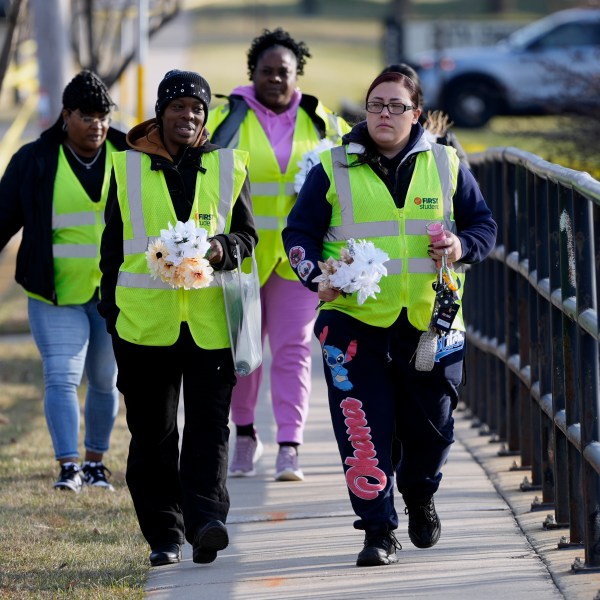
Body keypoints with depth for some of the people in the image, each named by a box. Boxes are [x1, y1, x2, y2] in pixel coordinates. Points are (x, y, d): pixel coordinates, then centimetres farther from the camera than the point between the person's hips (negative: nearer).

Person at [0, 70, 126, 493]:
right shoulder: (35, 161, 0)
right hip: (57, 295, -2)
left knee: (105, 380, 10)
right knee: (62, 376, -13)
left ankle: (95, 462, 23)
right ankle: (69, 466, -18)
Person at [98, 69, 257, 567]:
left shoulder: (228, 166, 8)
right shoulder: (128, 166, 7)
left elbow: (247, 235, 10)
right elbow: (114, 245, 11)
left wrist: (223, 247, -13)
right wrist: (112, 311, 6)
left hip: (211, 320, 0)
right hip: (145, 318, 0)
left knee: (209, 424, -9)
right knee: (153, 432, 4)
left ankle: (205, 517, -15)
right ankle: (164, 534, 11)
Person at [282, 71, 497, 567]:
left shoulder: (446, 166, 7)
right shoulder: (333, 170, 3)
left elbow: (484, 224, 14)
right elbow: (298, 233, 7)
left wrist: (463, 247, -8)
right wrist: (317, 276, -12)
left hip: (430, 321, 2)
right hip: (355, 318, -2)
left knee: (432, 425, 10)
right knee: (364, 432, -9)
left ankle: (419, 495, 40)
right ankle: (379, 531, -2)